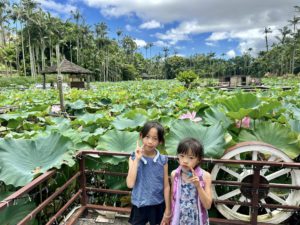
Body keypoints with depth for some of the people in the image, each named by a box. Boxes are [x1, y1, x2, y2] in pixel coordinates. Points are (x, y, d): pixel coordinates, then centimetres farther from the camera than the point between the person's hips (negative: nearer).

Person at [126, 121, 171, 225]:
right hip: (139, 205, 0)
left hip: (158, 205, 0)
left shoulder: (163, 160, -10)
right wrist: (137, 159, -23)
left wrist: (168, 210, -2)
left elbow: (166, 186, -4)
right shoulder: (134, 158, -11)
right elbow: (130, 184, -20)